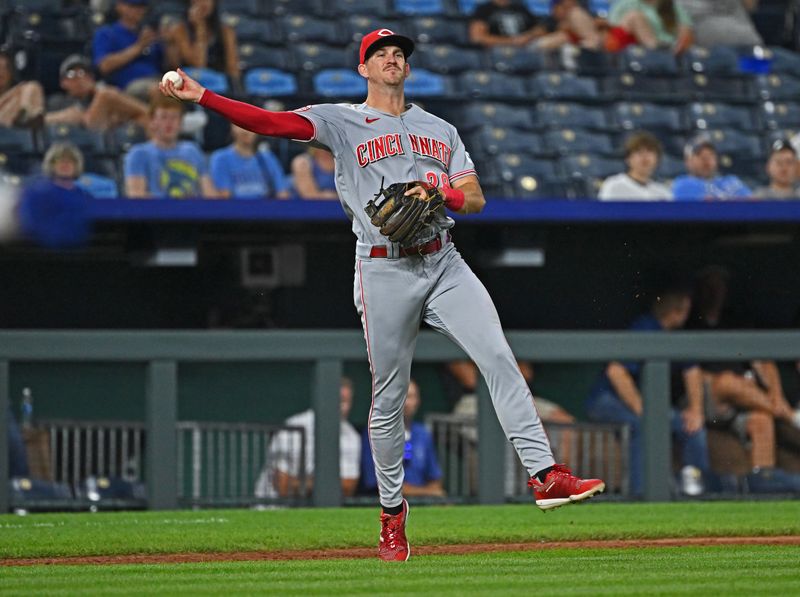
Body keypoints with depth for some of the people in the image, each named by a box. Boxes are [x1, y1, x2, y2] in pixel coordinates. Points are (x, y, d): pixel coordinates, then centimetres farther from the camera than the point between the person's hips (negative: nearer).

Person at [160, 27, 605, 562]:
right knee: (389, 397, 2)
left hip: (444, 264, 2)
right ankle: (392, 509, 17)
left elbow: (476, 198, 12)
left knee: (499, 357, -15)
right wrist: (201, 96, -18)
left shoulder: (441, 131, 18)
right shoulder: (341, 121, 7)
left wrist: (439, 194, -11)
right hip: (385, 272, -2)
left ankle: (545, 474, -20)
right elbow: (270, 122, -6)